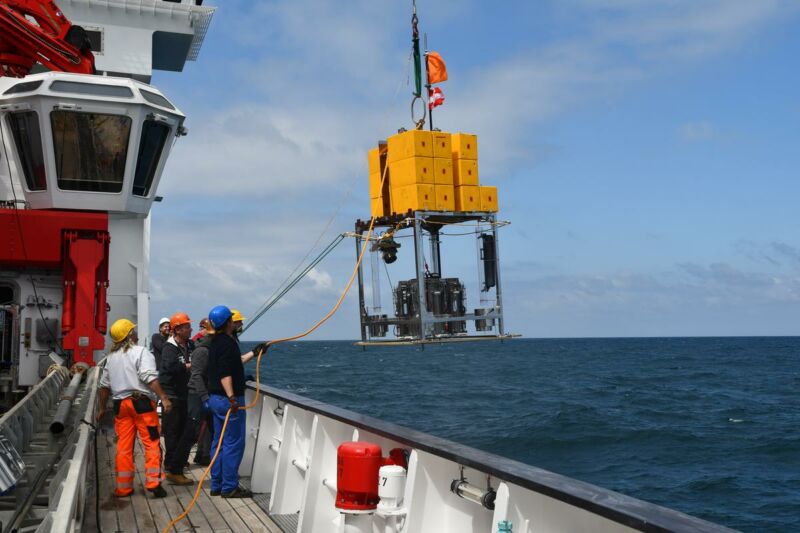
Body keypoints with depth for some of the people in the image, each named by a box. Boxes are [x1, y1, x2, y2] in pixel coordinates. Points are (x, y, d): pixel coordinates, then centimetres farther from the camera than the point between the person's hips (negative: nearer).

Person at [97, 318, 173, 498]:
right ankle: (153, 483, -5)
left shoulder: (111, 357, 15)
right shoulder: (141, 352, -5)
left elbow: (104, 385, 21)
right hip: (142, 402, -6)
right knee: (152, 443, -1)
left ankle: (123, 487, 13)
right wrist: (164, 398, -20)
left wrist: (102, 408, 31)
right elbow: (150, 378, -18)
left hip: (121, 404, 6)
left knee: (124, 446, 9)